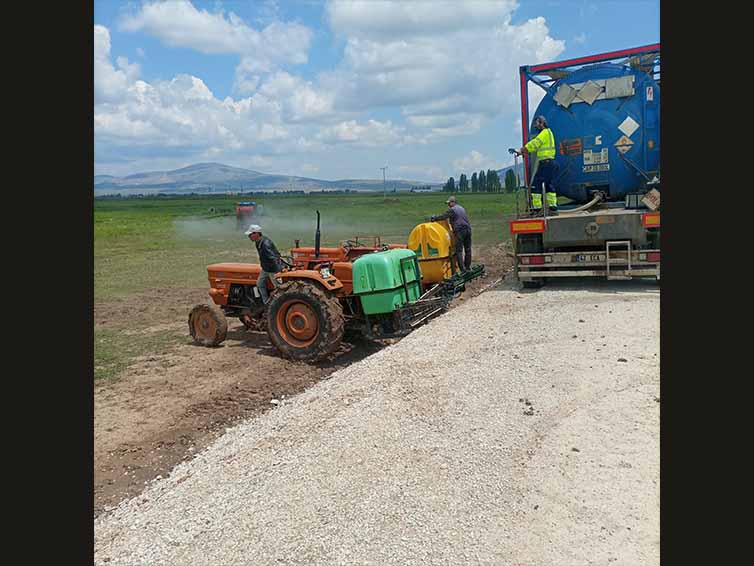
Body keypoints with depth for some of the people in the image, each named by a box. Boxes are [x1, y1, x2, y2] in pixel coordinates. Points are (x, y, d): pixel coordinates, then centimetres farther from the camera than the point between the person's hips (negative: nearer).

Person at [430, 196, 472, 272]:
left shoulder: (452, 210, -4)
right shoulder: (462, 208, 22)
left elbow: (443, 216, -6)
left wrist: (433, 219, 5)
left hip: (460, 231, -8)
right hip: (468, 229, 8)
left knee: (459, 251, -6)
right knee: (468, 250, 12)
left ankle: (463, 269, -13)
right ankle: (467, 267, 20)